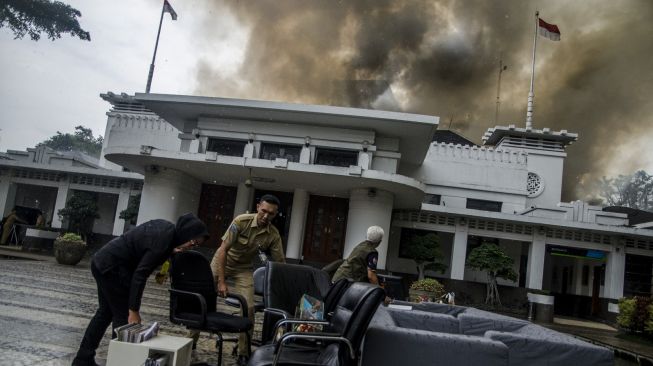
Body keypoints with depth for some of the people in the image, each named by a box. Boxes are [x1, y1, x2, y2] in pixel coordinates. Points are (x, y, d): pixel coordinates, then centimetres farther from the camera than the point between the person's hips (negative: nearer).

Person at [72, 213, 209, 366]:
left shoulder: (168, 229, 2)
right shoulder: (163, 242, -26)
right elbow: (140, 275, -25)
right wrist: (133, 310, -21)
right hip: (111, 267, -10)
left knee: (106, 312, 19)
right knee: (124, 315, -2)